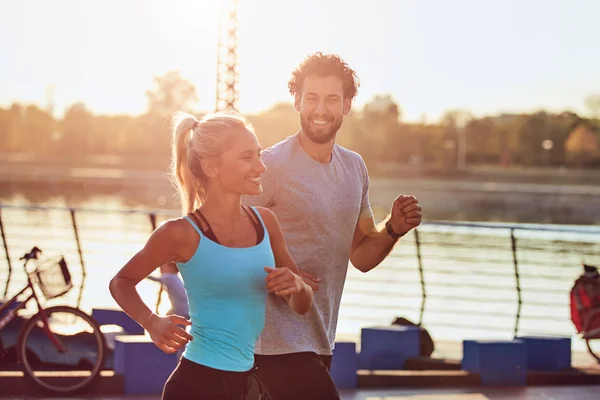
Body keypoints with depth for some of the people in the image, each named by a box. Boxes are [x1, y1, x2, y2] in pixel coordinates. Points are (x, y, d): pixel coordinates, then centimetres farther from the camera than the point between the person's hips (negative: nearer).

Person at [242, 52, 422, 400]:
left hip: (320, 342, 7)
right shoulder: (272, 165, -12)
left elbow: (361, 256, 16)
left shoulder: (354, 167, 11)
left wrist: (393, 229, -3)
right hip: (280, 342, -7)